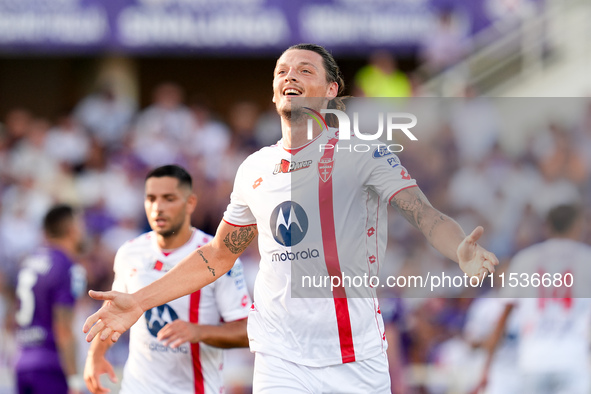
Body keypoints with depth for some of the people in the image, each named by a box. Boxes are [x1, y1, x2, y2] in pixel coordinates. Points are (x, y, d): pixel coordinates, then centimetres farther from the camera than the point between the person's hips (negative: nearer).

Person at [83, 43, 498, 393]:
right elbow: (219, 255, 22)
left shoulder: (361, 150, -3)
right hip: (279, 357, 3)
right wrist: (138, 301, 17)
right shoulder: (255, 169, 11)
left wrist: (462, 250, -37)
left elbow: (424, 214, -15)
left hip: (356, 360, -3)